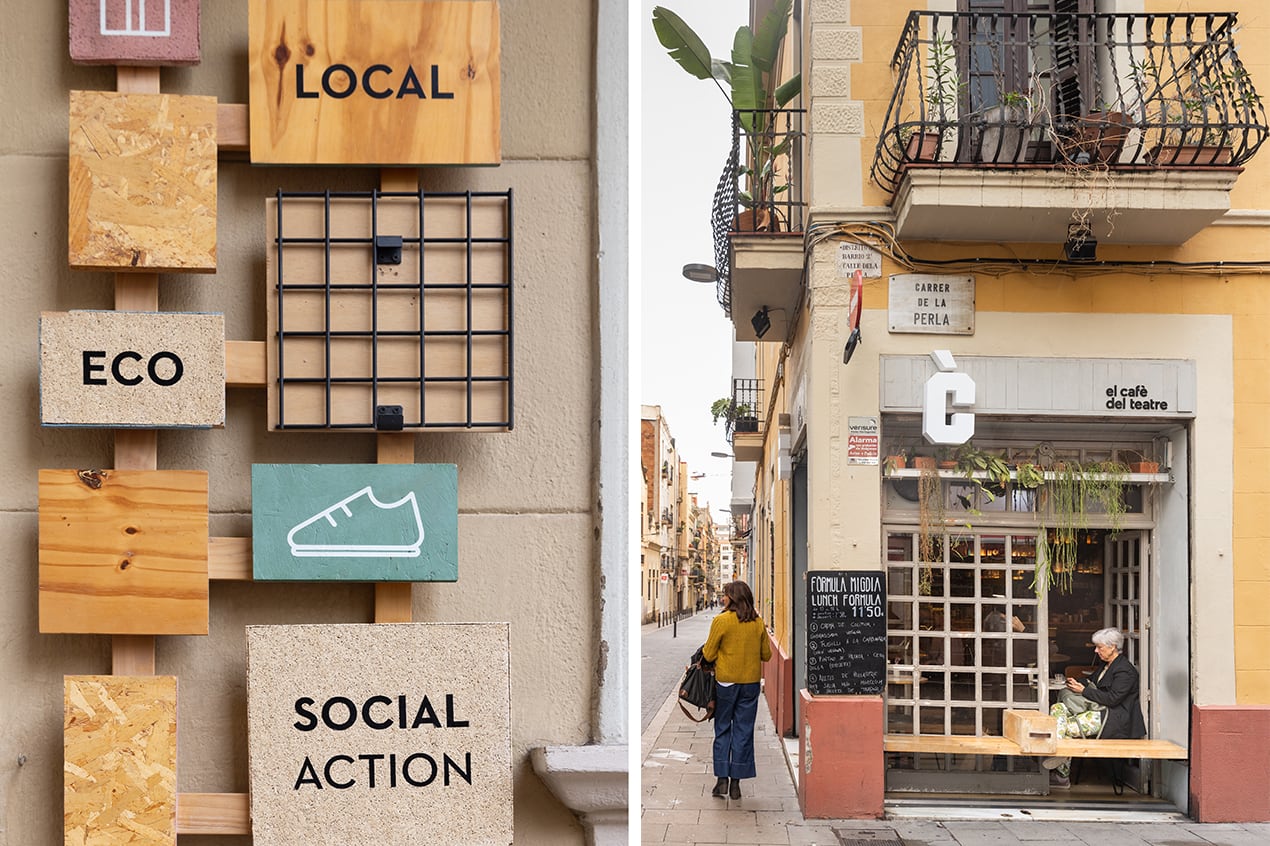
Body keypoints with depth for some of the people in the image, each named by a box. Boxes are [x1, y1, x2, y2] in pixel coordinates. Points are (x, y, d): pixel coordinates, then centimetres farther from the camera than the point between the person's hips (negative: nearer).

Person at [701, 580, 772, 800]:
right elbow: (766, 654, 6)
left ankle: (722, 778, 6)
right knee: (744, 731, 7)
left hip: (726, 681, -3)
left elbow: (708, 655, -8)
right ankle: (736, 782, 8)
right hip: (751, 682, 3)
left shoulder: (721, 621, -12)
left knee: (722, 729, 10)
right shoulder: (758, 623, -1)